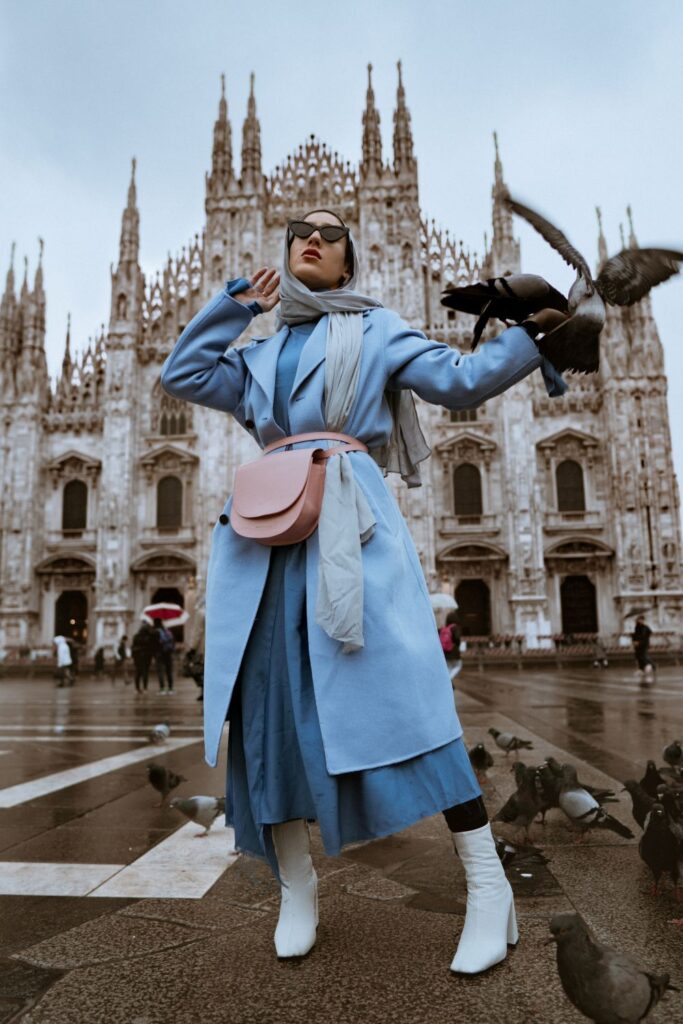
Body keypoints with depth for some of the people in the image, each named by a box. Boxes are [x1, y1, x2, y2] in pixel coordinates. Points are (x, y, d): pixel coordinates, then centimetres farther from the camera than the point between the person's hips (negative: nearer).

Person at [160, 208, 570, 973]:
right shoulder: (261, 356, 28)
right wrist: (235, 303, 24)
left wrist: (533, 333, -1)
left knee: (400, 688, -13)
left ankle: (488, 887, -3)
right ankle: (296, 887, 14)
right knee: (268, 701, 0)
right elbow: (181, 375, 22)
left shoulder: (375, 330, 17)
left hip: (347, 516, -4)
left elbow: (461, 379, 9)